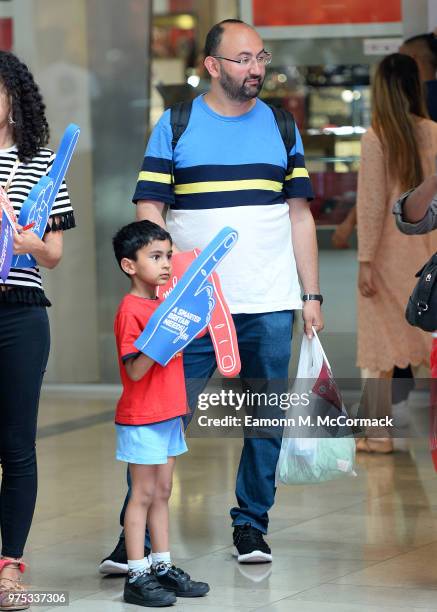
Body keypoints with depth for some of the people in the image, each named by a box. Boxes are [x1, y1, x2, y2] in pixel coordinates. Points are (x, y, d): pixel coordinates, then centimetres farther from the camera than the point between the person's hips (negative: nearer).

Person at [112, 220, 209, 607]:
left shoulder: (163, 304, 12)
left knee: (162, 493, 12)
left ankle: (163, 567, 19)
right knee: (143, 494, -4)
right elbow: (135, 370, -22)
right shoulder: (131, 310, -16)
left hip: (168, 415, 8)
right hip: (141, 419, -8)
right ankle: (137, 577, 1)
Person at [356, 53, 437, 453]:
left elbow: (372, 203, -11)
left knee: (380, 345, 5)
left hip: (388, 251, -3)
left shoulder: (377, 138, -12)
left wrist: (366, 259, -7)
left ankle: (379, 433, 10)